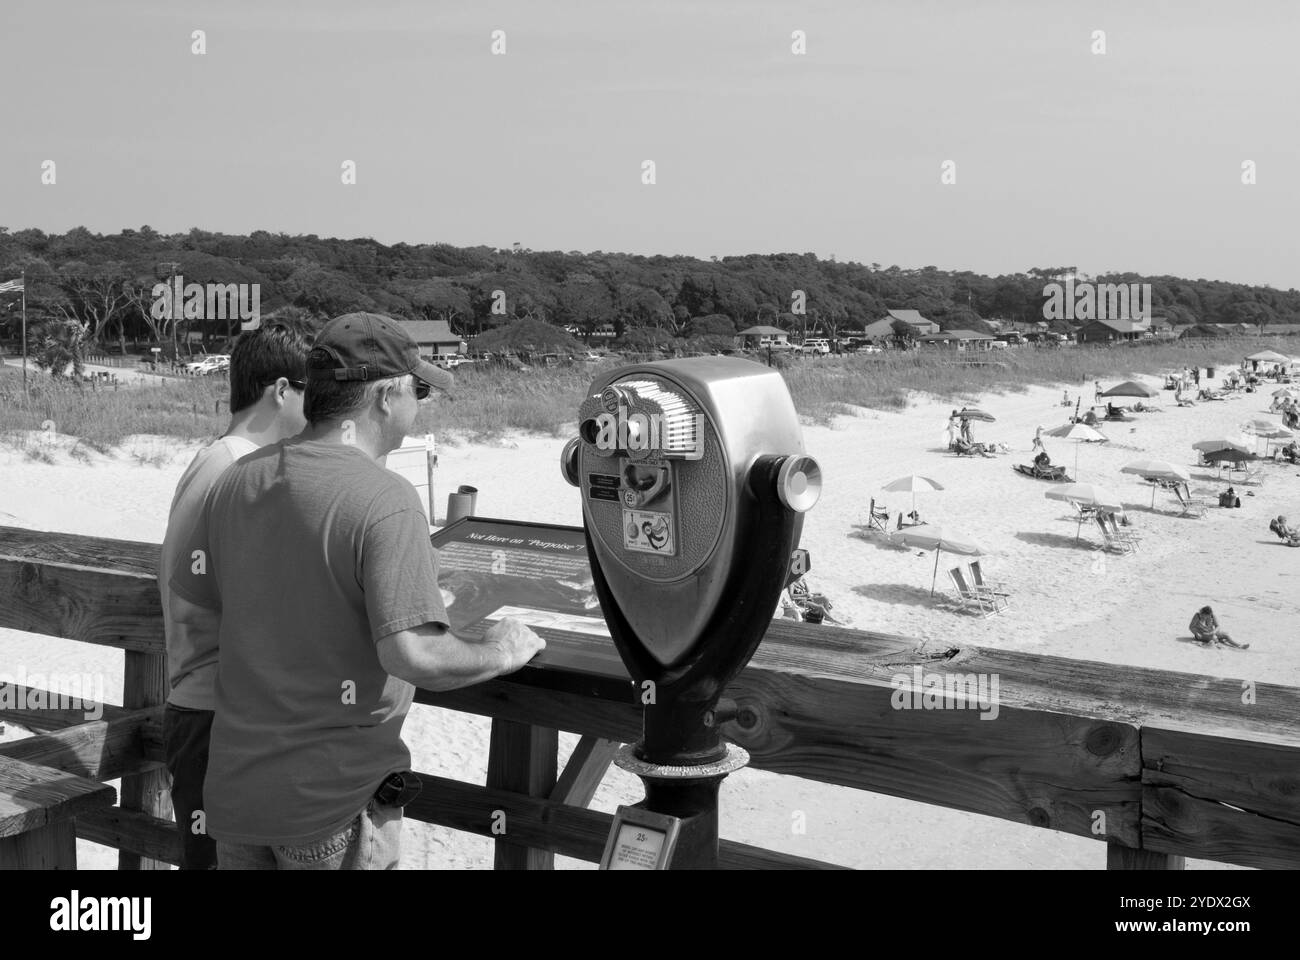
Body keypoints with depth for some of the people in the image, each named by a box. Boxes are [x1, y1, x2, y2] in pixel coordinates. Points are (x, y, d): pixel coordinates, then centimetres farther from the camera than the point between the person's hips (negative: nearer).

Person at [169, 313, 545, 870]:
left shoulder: (239, 480, 1)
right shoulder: (385, 500, -21)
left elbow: (189, 594, 10)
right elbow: (413, 655, -28)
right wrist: (498, 652, -10)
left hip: (234, 784, 6)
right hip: (335, 801, -6)